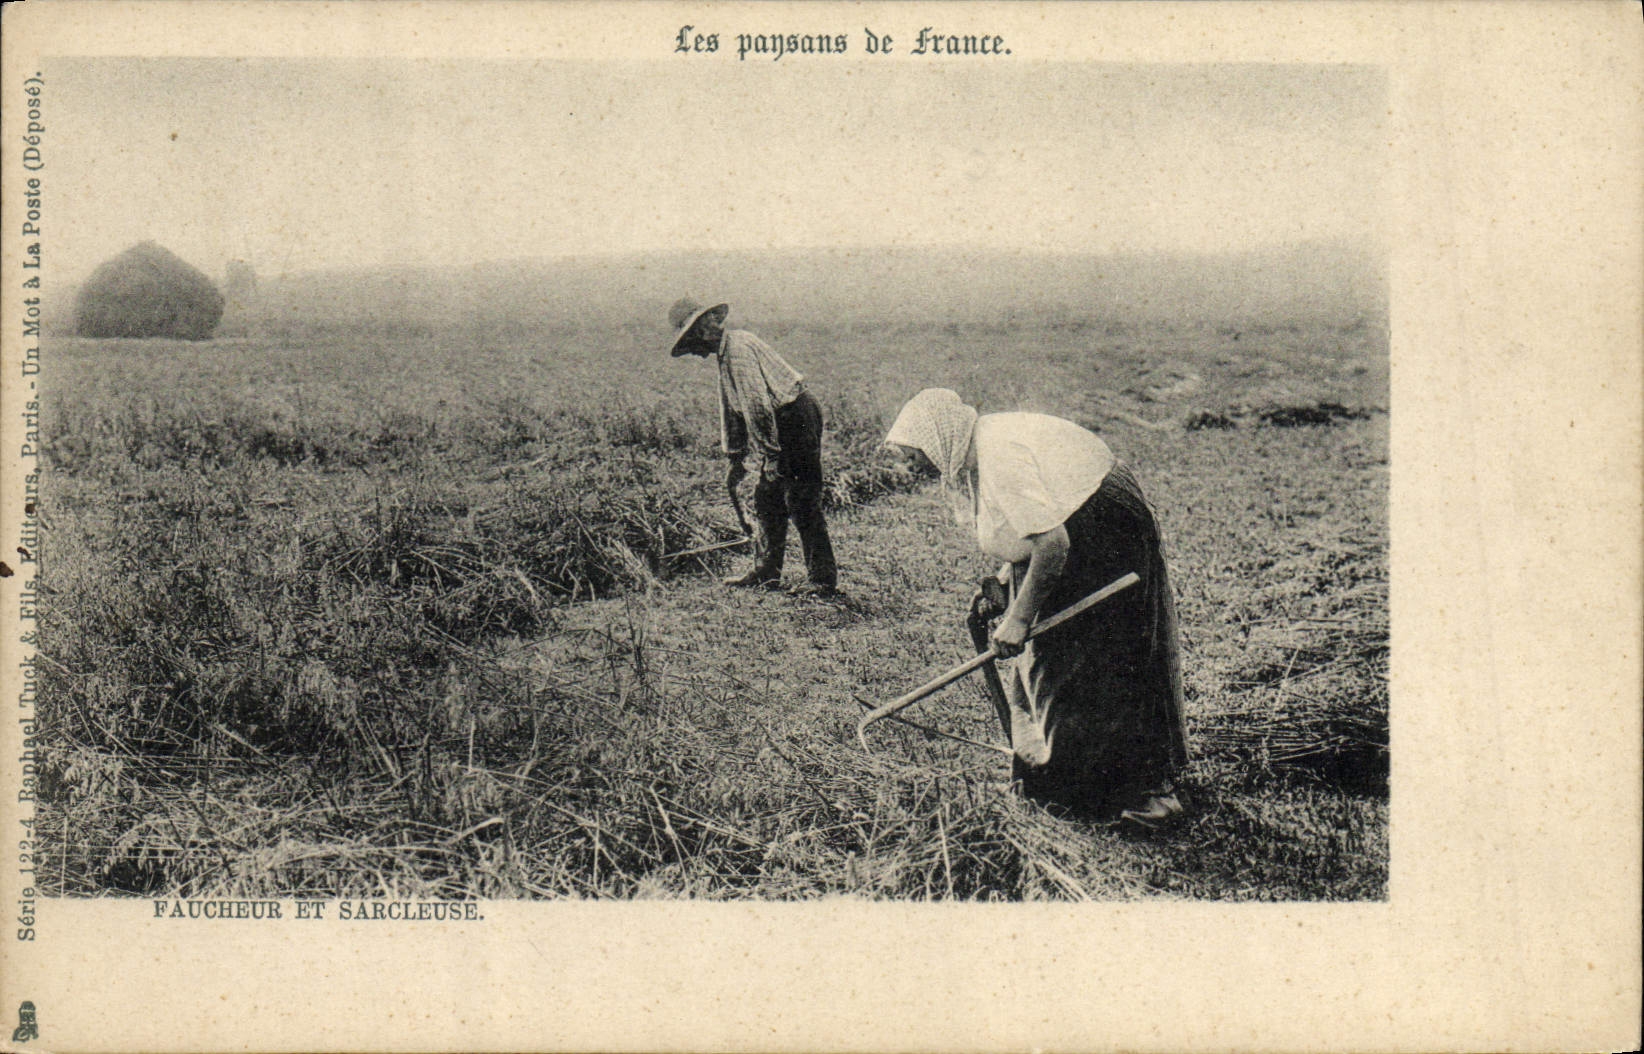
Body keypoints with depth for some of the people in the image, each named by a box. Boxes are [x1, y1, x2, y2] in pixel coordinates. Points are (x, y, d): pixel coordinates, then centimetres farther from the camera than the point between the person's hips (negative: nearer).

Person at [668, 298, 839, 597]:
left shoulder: (738, 350, -18)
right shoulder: (725, 354, 16)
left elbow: (757, 404, -24)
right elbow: (731, 409, 23)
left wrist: (770, 456, -22)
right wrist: (736, 460, 25)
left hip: (795, 419, -10)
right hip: (781, 424, 10)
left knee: (802, 503, -9)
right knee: (766, 499, 13)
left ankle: (823, 579, -4)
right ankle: (765, 572, 21)